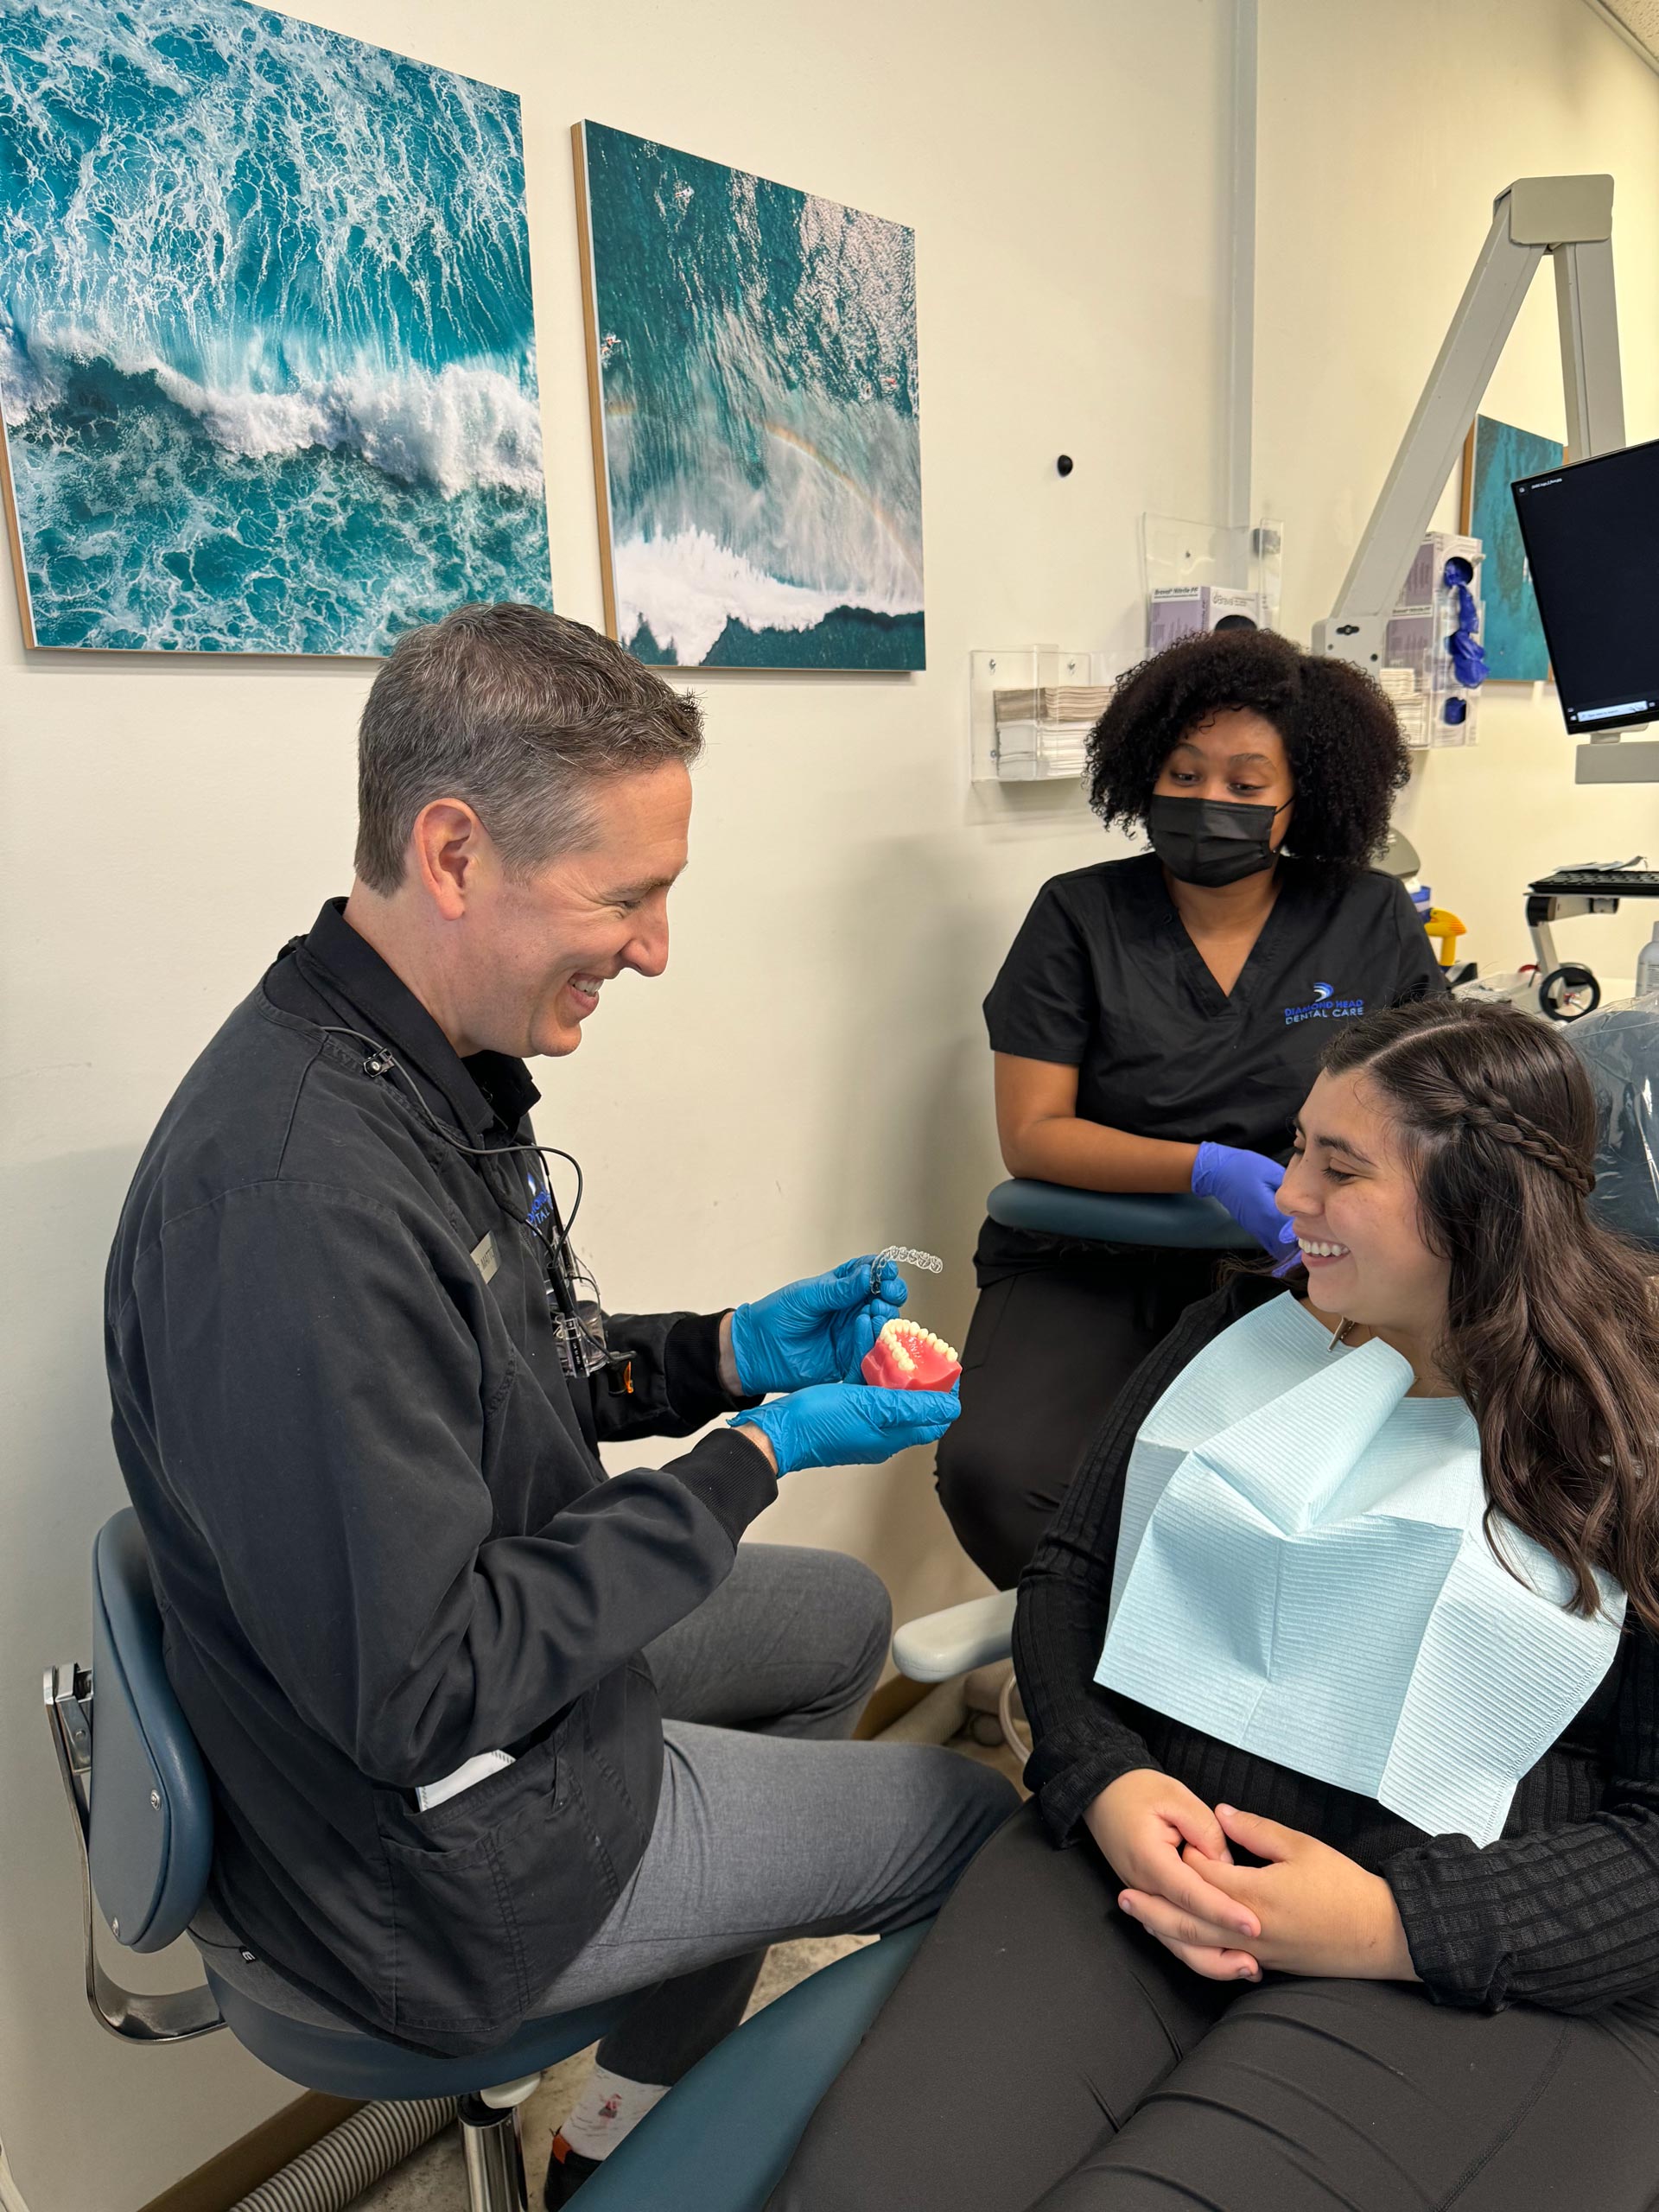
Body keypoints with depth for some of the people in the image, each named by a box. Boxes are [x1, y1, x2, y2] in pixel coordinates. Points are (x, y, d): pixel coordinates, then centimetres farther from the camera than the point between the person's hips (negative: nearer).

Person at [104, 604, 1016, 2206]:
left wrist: (730, 1352, -3)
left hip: (500, 1639, 9)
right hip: (438, 1857, -9)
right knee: (984, 1818, 6)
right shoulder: (300, 1199, -35)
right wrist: (755, 1458, -22)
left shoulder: (429, 1069, -3)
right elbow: (419, 1693, -30)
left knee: (841, 1615, 27)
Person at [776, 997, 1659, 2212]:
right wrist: (1102, 1780, -6)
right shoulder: (1234, 1335, 9)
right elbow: (1066, 1575, 12)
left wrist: (1401, 1925, -16)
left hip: (1458, 1973, -3)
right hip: (1129, 1853, 4)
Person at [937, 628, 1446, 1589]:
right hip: (1084, 1266, -1)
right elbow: (1031, 1135, -4)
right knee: (994, 1475, -28)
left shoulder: (1374, 921, 7)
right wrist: (1208, 1169, -20)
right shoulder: (1080, 916, 2)